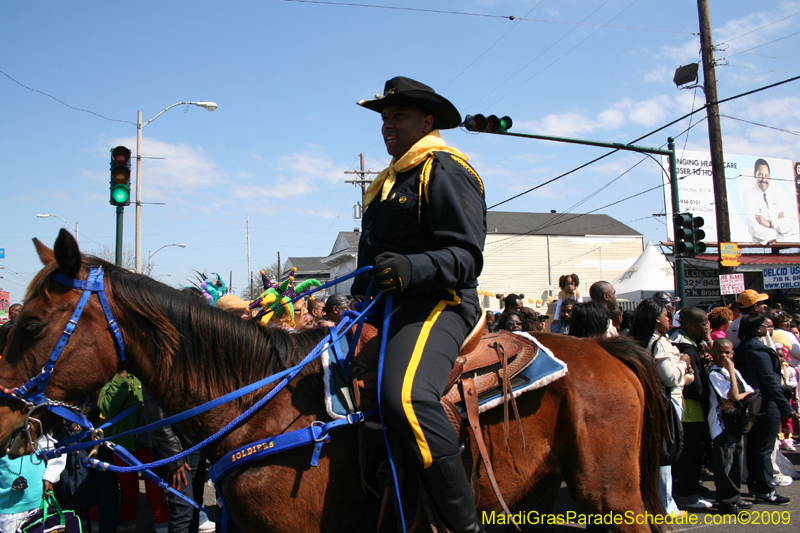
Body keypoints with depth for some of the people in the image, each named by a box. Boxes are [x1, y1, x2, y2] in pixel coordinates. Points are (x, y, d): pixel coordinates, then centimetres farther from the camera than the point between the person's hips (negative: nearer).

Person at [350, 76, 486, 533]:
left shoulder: (445, 170, -5)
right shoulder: (392, 180, 26)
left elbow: (466, 254, -16)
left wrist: (413, 269, -33)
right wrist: (360, 296, 24)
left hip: (437, 305, -10)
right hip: (386, 306, 11)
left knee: (406, 395, -35)